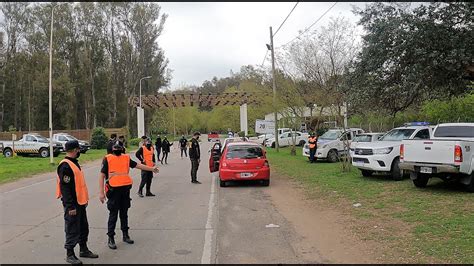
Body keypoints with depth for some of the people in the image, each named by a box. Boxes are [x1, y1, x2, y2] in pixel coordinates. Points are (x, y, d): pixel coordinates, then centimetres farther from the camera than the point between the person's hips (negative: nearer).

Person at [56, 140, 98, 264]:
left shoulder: (74, 163, 13)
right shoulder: (65, 166, -19)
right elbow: (65, 188, -23)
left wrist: (84, 199, 20)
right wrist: (71, 206, -23)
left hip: (80, 202, 10)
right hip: (72, 204, -10)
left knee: (83, 227, 18)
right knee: (72, 229, 0)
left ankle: (83, 249, 32)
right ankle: (70, 254, 12)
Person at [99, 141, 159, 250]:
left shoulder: (126, 158, 9)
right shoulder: (107, 159, -4)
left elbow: (137, 165, 15)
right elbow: (102, 175, -6)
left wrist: (151, 168, 10)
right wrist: (101, 192, -11)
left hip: (125, 188, 4)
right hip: (113, 190, -4)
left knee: (124, 213, 16)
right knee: (113, 215, 1)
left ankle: (125, 235, 29)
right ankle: (111, 238, 12)